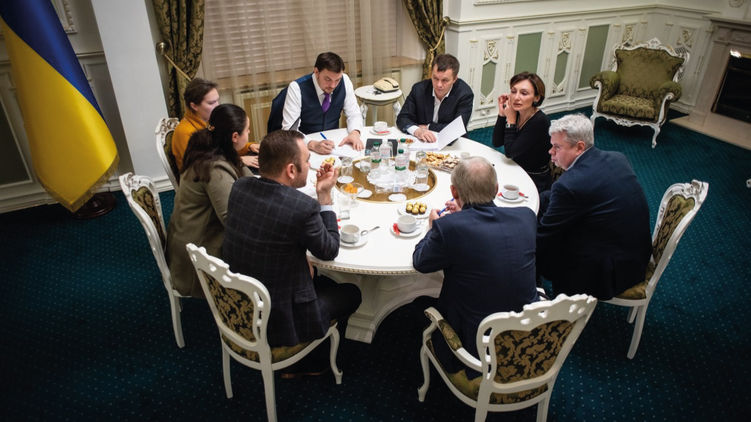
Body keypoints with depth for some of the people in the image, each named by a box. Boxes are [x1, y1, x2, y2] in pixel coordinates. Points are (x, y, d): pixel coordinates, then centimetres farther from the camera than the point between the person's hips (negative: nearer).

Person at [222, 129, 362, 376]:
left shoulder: (239, 187, -8)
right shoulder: (303, 207, -29)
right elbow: (329, 251, -11)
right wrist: (325, 196, -7)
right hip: (277, 323, -7)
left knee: (323, 282, 28)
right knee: (351, 294, 18)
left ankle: (307, 358, 38)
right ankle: (310, 362, 33)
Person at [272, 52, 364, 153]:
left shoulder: (344, 80, -6)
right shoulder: (297, 88, -18)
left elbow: (354, 114, 1)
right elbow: (289, 129, -21)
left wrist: (354, 133, -21)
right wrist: (313, 144, -38)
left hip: (332, 143, 2)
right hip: (305, 148, -1)